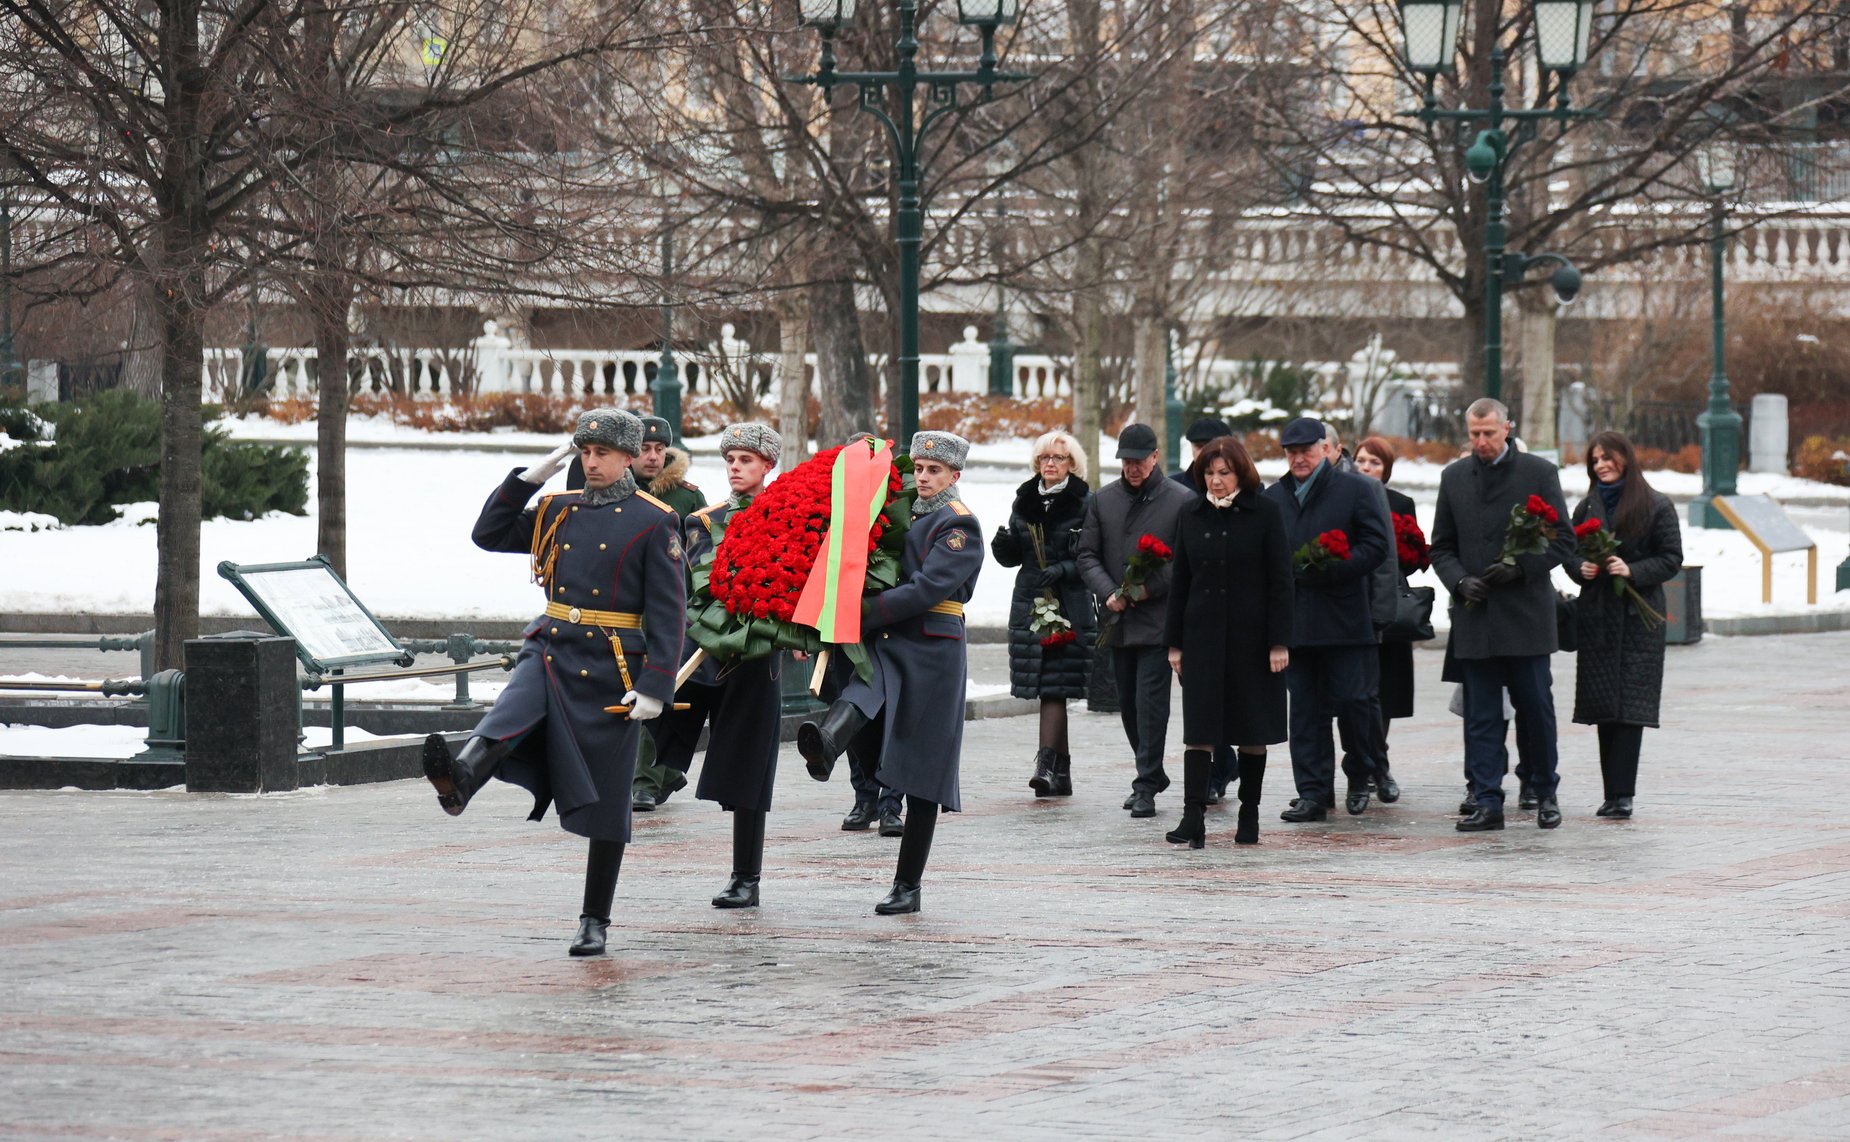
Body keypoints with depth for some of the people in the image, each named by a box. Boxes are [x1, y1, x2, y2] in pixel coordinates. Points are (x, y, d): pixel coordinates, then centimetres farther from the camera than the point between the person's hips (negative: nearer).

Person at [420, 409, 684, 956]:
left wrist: (654, 687, -16)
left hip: (609, 671, -4)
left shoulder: (653, 521, -4)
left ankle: (595, 921, 9)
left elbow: (668, 611, -7)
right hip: (550, 653, 4)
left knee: (603, 803, 2)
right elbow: (489, 534, 13)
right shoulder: (558, 511, 11)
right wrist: (529, 478, 3)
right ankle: (457, 780, -58)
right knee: (507, 719, -30)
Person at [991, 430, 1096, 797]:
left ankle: (1047, 764, -20)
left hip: (1070, 605, -5)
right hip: (1030, 602, 5)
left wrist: (1065, 569, -19)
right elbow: (1012, 556, 17)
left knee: (1054, 686, -13)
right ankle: (1061, 771, 12)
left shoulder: (1084, 502, -3)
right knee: (1044, 685, 6)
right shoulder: (1025, 500, 13)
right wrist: (1003, 544, -4)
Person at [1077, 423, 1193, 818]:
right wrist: (1108, 593, -7)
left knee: (1151, 702, -10)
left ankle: (1146, 786, -9)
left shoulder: (1181, 501, -3)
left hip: (1158, 619, -5)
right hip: (1118, 620, 5)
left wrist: (1150, 586, -15)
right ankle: (1151, 776, 25)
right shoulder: (1103, 500, 10)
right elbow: (1088, 555, 9)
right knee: (1129, 705, 12)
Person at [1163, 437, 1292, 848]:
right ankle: (1193, 820, -12)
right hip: (1203, 637, 2)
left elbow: (1280, 581, -4)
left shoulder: (1264, 514, -3)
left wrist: (1278, 643, -10)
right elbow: (1180, 583, 11)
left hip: (1251, 637, -2)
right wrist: (1174, 642, 7)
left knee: (1252, 730, 6)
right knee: (1199, 730, -6)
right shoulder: (1193, 516, 8)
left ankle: (1249, 816, 16)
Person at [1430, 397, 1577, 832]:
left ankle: (1545, 793, 17)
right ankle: (1487, 803, 3)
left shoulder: (1538, 473, 0)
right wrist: (1460, 581, -5)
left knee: (1535, 707, 2)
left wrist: (1520, 568, -14)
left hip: (1526, 614, -3)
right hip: (1475, 616, 3)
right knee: (1480, 714, 1)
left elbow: (1563, 541, 0)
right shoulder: (1454, 477, 10)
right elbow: (1441, 546, 14)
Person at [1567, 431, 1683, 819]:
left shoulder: (1656, 506, 0)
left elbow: (1671, 560, -2)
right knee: (1604, 708, 2)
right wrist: (1581, 568, -5)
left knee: (1630, 707, -9)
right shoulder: (1588, 506, 12)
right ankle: (1615, 793, 7)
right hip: (1597, 616, 4)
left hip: (1638, 616, -4)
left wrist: (1632, 571, -17)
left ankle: (1621, 794, -11)